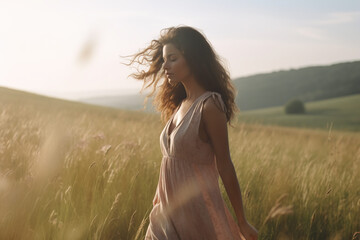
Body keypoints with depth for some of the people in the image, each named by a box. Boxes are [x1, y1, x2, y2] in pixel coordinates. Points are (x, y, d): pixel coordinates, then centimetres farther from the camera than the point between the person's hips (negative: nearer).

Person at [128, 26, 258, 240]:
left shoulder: (210, 106, -16)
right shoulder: (179, 104, 7)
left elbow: (224, 166, -14)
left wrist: (242, 222, -8)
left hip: (196, 212, -7)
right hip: (169, 211, 7)